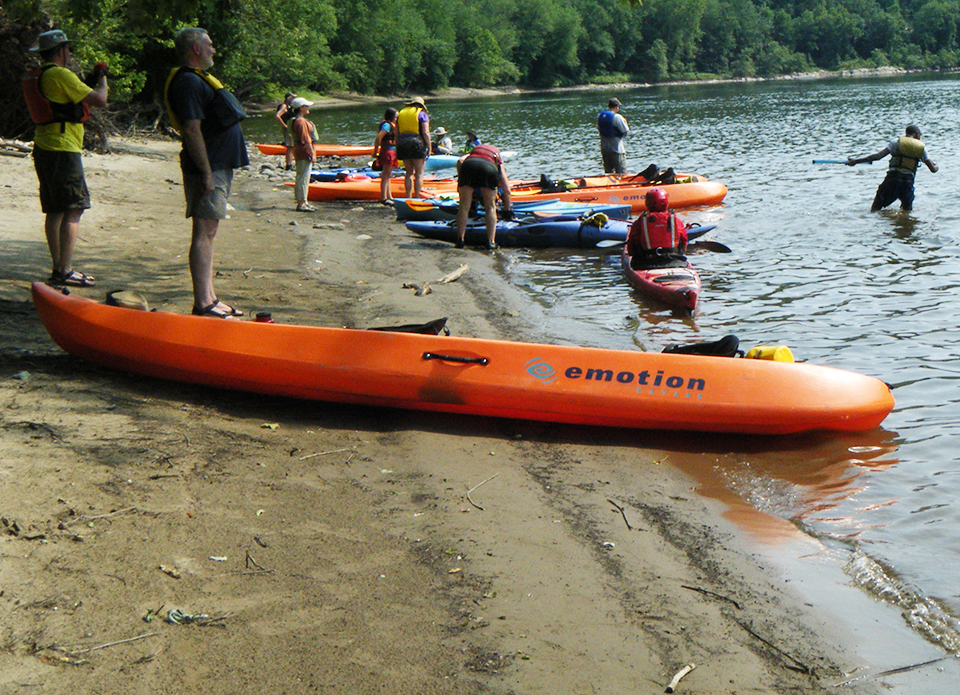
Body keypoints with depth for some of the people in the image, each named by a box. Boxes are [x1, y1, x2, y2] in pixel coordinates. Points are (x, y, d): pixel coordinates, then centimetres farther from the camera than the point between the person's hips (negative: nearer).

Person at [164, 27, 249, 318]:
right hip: (208, 168, -11)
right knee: (204, 234, -10)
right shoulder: (188, 82, -13)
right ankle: (202, 305, -9)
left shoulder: (197, 78, 21)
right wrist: (206, 172, -24)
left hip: (218, 167, 11)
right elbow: (192, 130, -21)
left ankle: (209, 299, 18)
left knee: (208, 234, 12)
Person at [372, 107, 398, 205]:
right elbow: (379, 137, -23)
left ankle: (389, 197, 21)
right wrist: (375, 151, -21)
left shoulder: (392, 125, 18)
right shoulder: (387, 125, -13)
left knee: (387, 175, 15)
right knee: (386, 175, -10)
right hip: (388, 152, -11)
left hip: (392, 152, 11)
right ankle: (383, 198, -10)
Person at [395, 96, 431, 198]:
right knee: (419, 173, 0)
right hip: (417, 143, -5)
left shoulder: (401, 113, 16)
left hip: (402, 144, 5)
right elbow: (426, 133, -7)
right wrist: (429, 148, -4)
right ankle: (417, 198, -3)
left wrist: (398, 147, 17)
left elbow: (396, 133, 13)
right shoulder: (422, 114, 2)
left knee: (409, 172, 12)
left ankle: (408, 197, 9)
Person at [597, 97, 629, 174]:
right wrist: (625, 122, 2)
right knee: (621, 173, -1)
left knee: (608, 171, 16)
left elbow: (598, 128, 17)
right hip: (616, 148, -7)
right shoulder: (617, 117, -17)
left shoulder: (600, 115, 4)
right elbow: (625, 131, -15)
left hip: (604, 147, 7)